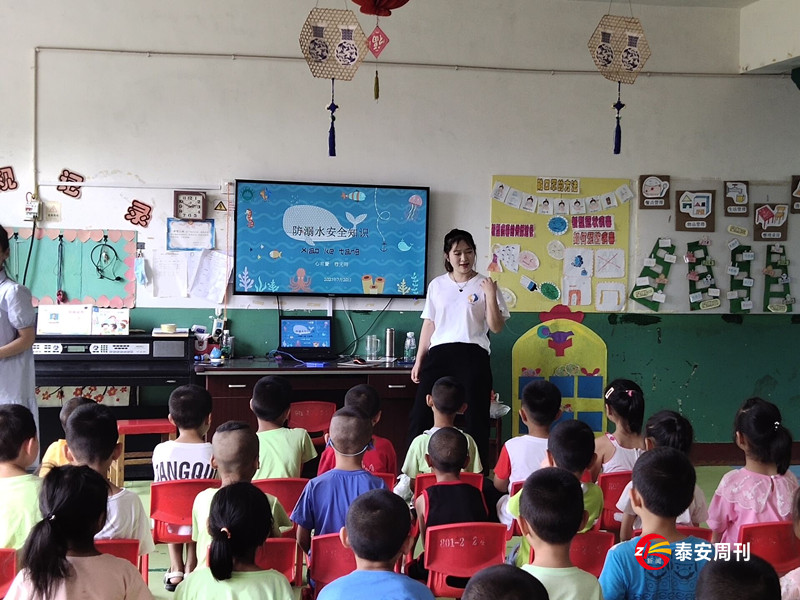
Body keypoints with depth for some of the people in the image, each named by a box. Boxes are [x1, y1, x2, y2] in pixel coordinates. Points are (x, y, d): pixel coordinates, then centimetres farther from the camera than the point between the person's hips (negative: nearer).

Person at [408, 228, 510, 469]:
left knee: (475, 419, -1)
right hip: (439, 353, 3)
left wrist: (491, 297, -13)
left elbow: (496, 327, -1)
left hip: (472, 354, -3)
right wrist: (419, 360, 12)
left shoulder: (484, 285, 4)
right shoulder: (437, 285, 14)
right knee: (420, 415, -2)